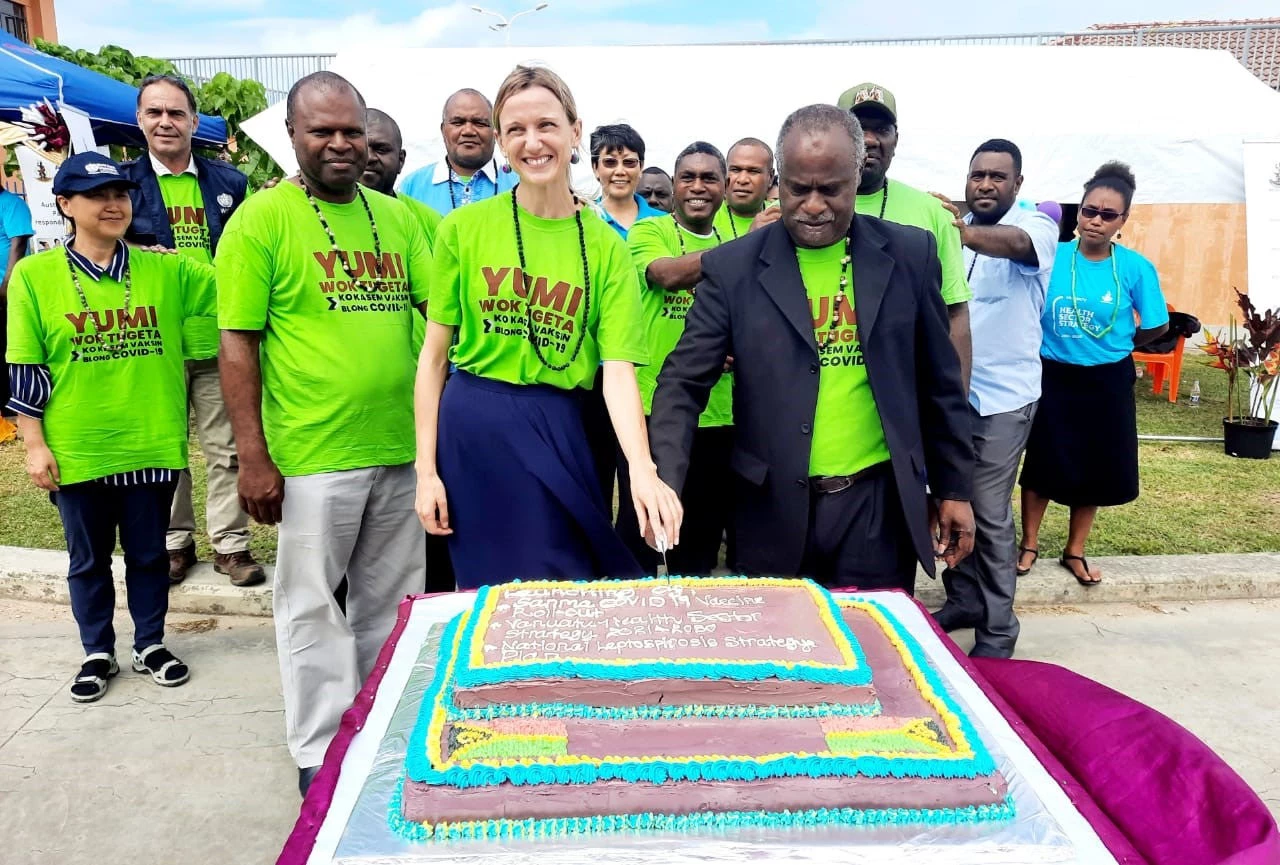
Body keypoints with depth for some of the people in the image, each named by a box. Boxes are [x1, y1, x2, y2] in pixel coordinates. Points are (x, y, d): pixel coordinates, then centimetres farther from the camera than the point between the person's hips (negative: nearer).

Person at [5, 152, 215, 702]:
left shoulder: (165, 269, 1)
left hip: (152, 445, 1)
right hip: (77, 451, -1)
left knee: (148, 552, 14)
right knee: (88, 559, 14)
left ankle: (151, 646, 32)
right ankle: (98, 654, 31)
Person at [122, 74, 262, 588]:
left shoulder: (228, 182, 9)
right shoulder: (123, 181, 6)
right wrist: (148, 257, -13)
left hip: (217, 338, 1)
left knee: (226, 448, 5)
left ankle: (231, 543, 16)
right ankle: (175, 541, 24)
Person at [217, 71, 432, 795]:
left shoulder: (397, 215, 9)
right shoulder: (262, 218, -4)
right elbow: (238, 343, -7)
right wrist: (253, 458, -11)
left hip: (402, 446, 5)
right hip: (312, 455, -4)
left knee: (392, 600, 16)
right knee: (313, 607, 8)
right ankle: (322, 751, 26)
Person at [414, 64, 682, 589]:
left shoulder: (607, 247, -1)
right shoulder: (464, 228, -2)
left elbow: (618, 373, -9)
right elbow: (434, 354, 2)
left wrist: (643, 471, -25)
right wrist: (426, 468, -2)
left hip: (557, 432, 1)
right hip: (472, 430, 0)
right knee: (488, 596, 11)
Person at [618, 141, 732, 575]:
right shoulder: (648, 232, -1)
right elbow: (669, 273, -22)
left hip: (719, 415, 4)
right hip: (655, 408, -4)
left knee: (703, 535, 15)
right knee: (640, 531, 4)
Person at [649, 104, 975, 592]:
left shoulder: (910, 255, 2)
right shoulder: (732, 269, -3)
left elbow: (939, 383, 8)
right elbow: (684, 384, -7)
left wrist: (955, 489, 9)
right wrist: (665, 485, -21)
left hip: (878, 506, 1)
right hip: (774, 511, -1)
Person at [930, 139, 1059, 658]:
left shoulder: (1035, 226, -9)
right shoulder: (950, 230, 7)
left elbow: (1016, 244, -34)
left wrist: (963, 233, -54)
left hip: (1002, 395, -5)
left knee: (989, 513, -2)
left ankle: (997, 630, 11)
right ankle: (963, 599, 30)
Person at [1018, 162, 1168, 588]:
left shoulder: (1136, 267, -8)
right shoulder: (1051, 257, -11)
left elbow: (1156, 327, 3)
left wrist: (1116, 345, 9)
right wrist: (1053, 343, -6)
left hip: (1108, 382, 1)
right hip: (1053, 377, -1)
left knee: (1095, 468, 9)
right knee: (1044, 462, 6)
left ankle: (1074, 551, 26)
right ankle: (1029, 543, 24)